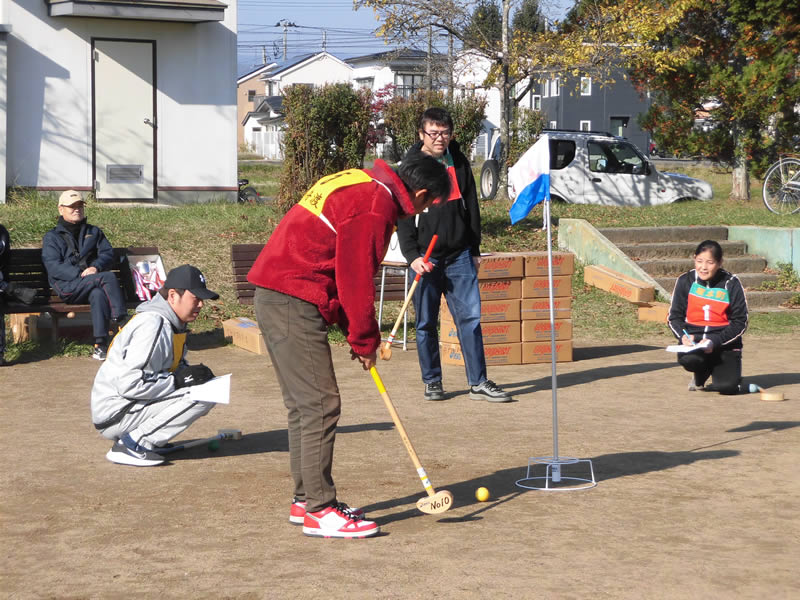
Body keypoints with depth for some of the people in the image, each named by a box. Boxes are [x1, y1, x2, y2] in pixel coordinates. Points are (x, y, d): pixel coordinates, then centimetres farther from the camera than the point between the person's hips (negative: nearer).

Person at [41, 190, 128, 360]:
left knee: (98, 294, -38)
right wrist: (80, 274, -18)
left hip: (93, 280, 3)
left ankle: (100, 344, -45)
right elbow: (53, 267, -3)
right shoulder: (52, 237, 13)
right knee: (109, 277, -30)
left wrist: (96, 267, -15)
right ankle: (122, 323, -32)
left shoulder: (94, 232, 25)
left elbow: (108, 254, 9)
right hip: (67, 287, -3)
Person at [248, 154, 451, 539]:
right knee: (321, 404, -8)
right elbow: (356, 280, -15)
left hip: (274, 297, 11)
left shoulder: (362, 186, 18)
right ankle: (319, 510, -5)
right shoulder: (375, 206, -14)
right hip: (294, 303, -11)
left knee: (304, 405, 15)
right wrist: (365, 341, -3)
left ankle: (306, 499, 22)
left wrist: (357, 333, 18)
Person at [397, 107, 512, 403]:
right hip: (425, 258, -3)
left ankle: (478, 382, 3)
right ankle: (432, 382, 15)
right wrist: (412, 256, -12)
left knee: (470, 317, -1)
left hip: (459, 256, 3)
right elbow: (402, 217, -4)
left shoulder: (459, 162, 11)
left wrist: (474, 250, 15)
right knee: (426, 323, 3)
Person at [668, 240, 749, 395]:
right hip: (693, 337, 1)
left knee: (728, 386, -22)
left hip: (724, 342, -1)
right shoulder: (685, 281, 1)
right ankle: (700, 376, 6)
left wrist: (714, 341, -19)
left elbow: (740, 322, -4)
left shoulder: (731, 283, -5)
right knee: (688, 359, -34)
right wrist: (683, 336, -16)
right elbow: (674, 316, 7)